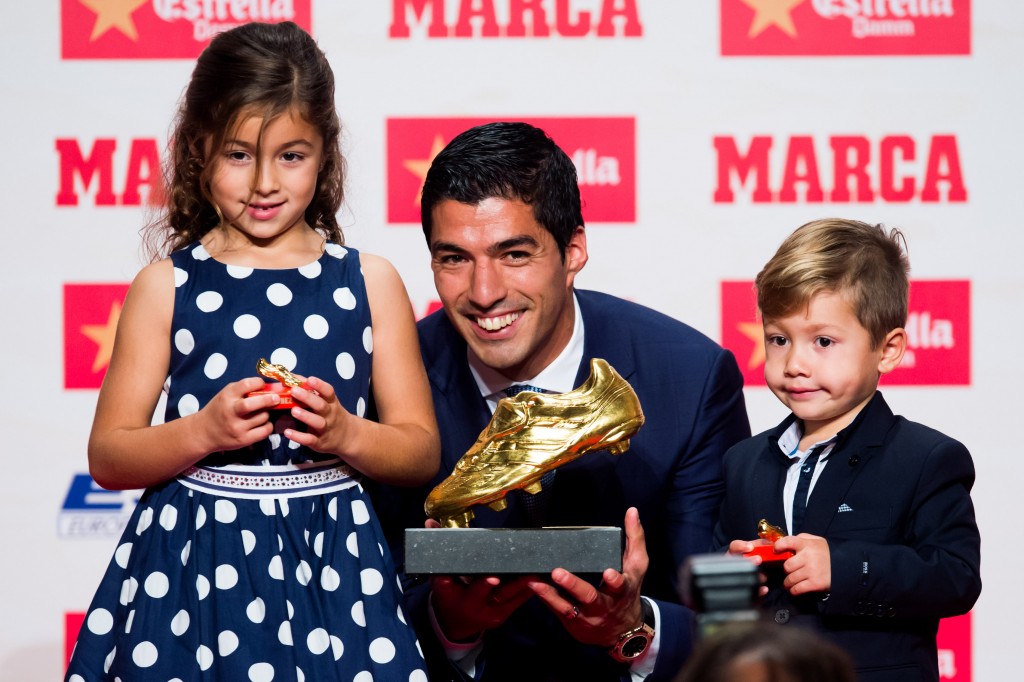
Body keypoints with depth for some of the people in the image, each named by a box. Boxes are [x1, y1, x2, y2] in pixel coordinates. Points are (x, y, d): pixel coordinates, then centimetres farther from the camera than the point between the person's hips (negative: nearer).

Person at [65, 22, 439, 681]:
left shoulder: (369, 282, 5)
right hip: (195, 566, -1)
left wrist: (346, 435, -14)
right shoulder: (167, 287, 3)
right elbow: (108, 457, 1)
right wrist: (204, 432, -16)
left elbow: (422, 453, 6)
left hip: (330, 568, 1)